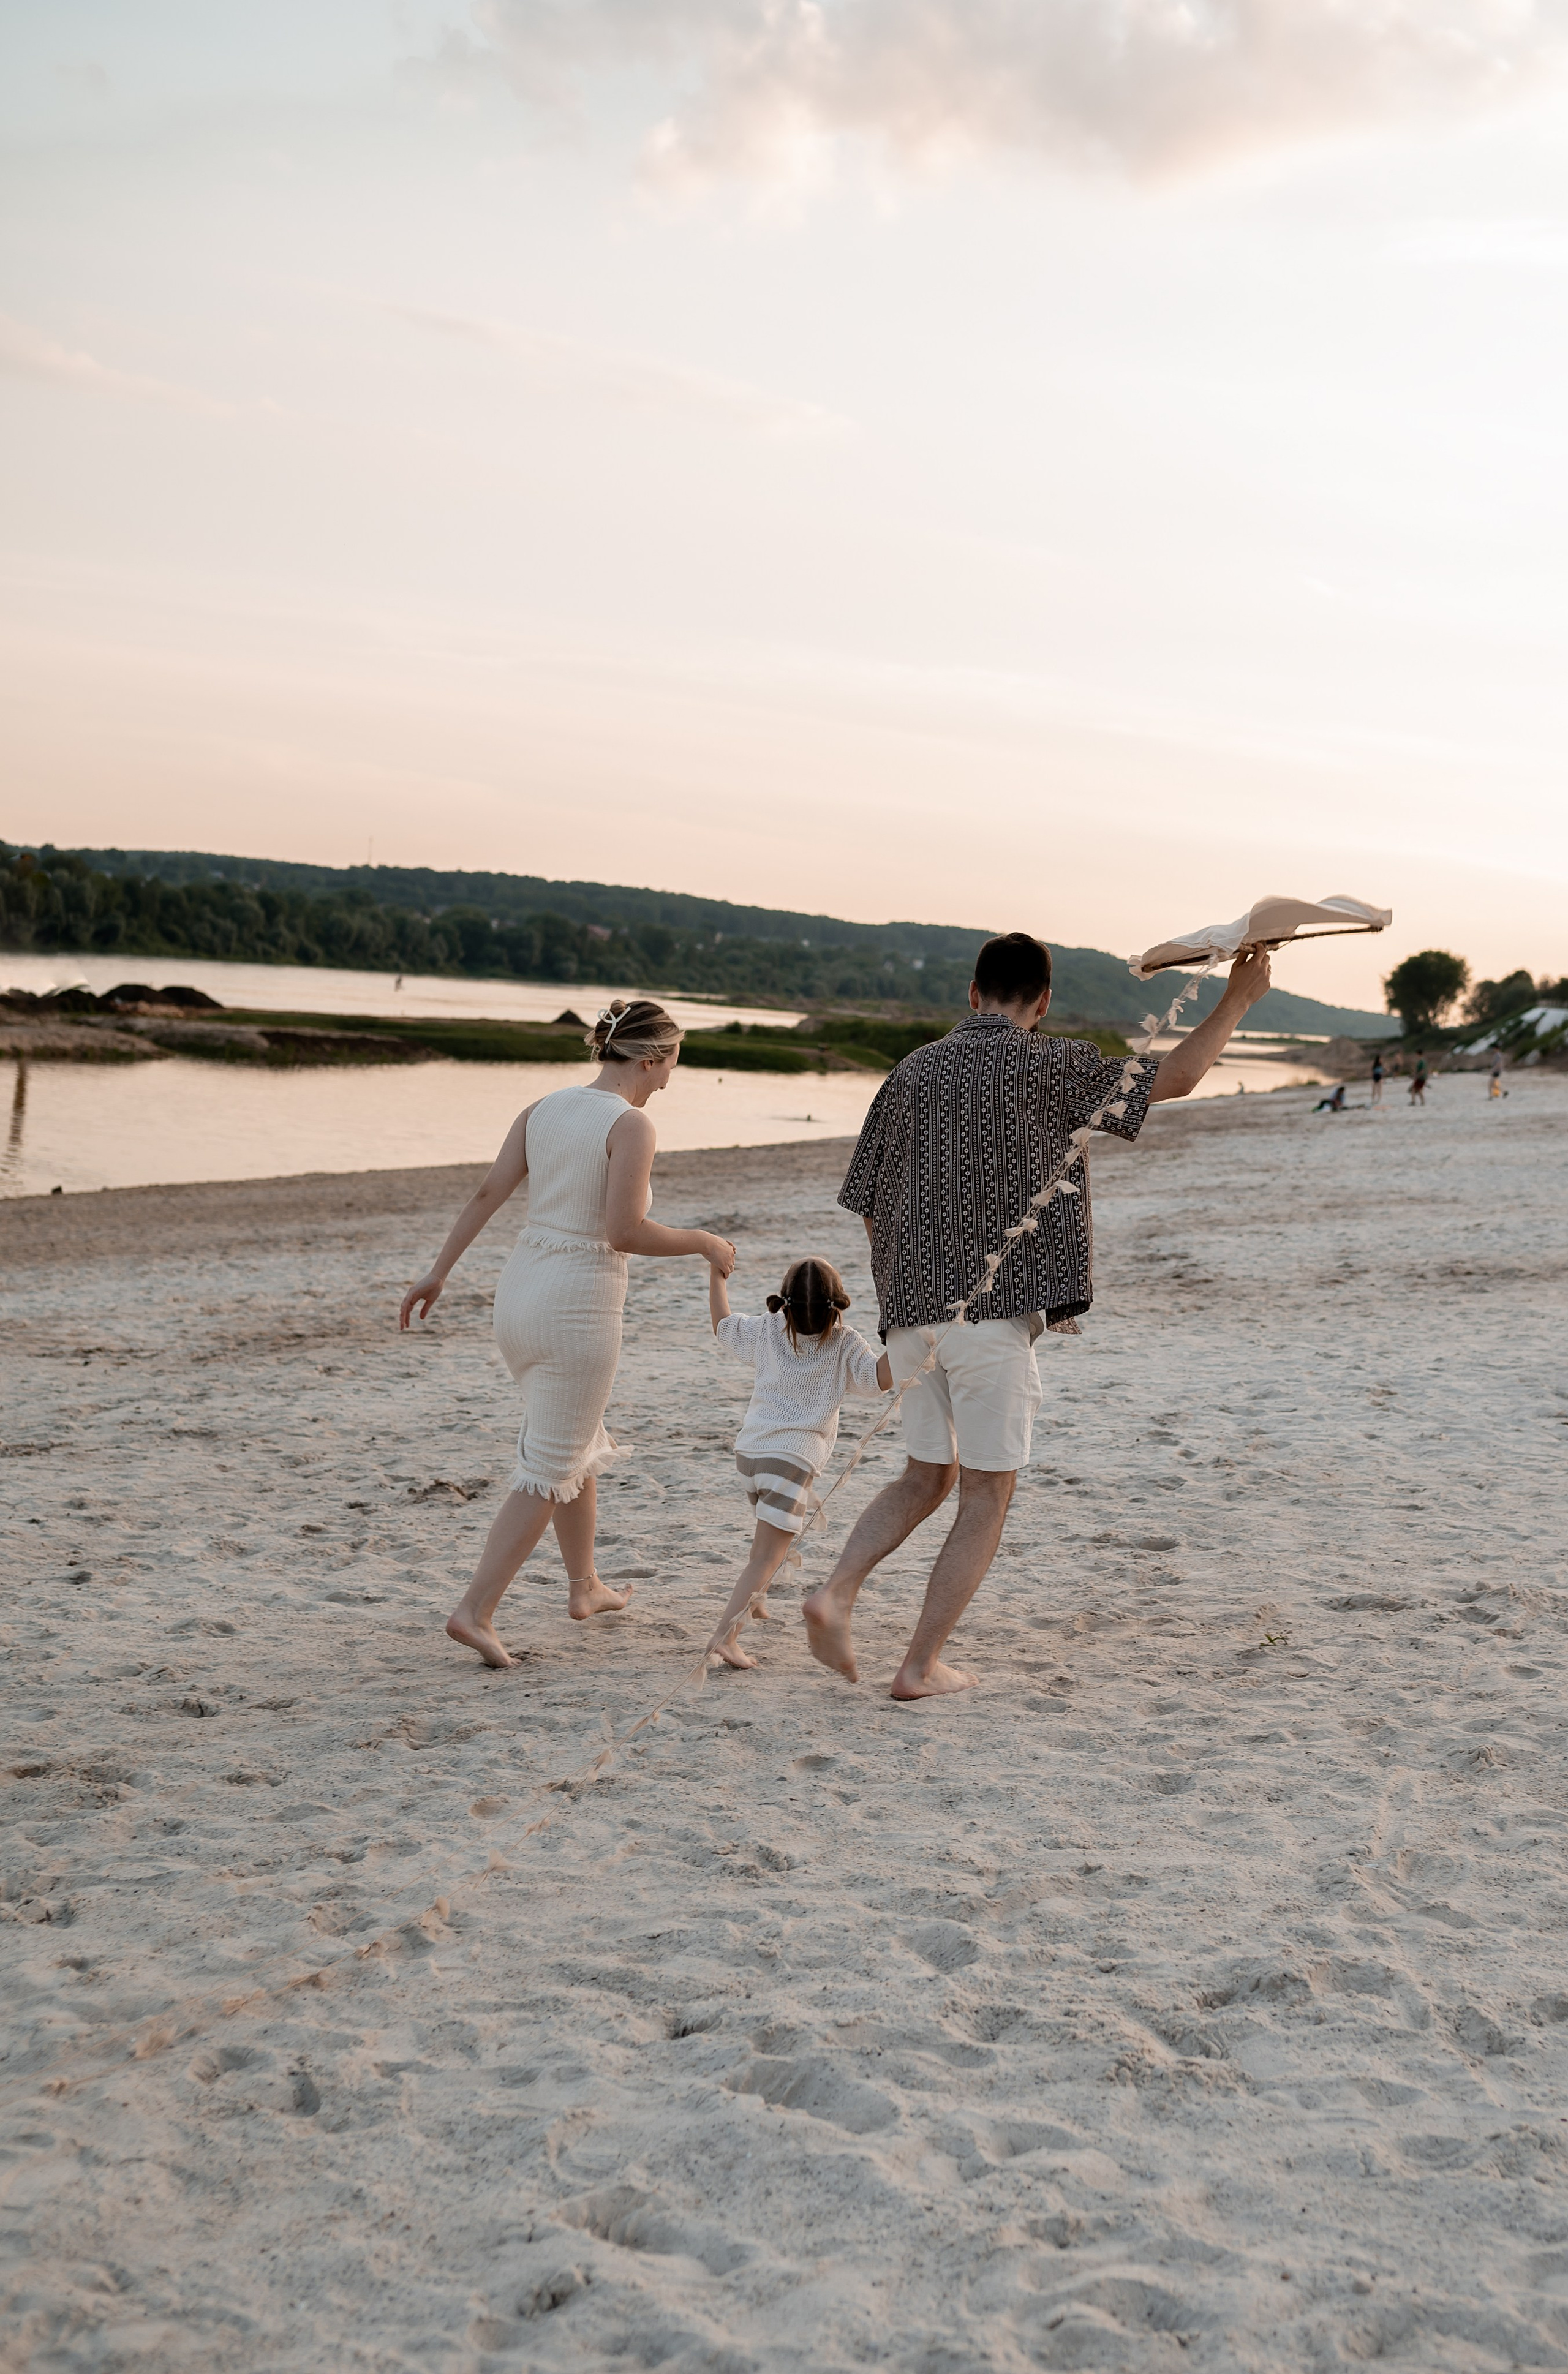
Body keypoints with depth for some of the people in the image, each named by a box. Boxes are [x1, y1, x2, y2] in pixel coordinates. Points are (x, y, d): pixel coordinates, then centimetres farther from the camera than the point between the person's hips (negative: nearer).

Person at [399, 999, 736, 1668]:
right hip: (580, 1305, -8)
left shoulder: (543, 1109, 8)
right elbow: (624, 1232, -21)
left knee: (579, 1444, 25)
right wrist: (704, 1244, -7)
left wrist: (439, 1272, 11)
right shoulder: (632, 1125, -13)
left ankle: (584, 1586, 37)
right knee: (550, 1471, 1)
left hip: (519, 1290, 8)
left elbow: (486, 1195, 6)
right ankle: (475, 1610, -4)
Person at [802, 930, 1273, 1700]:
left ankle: (837, 1592, -1)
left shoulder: (912, 1071, 9)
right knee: (986, 1496, 5)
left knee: (926, 1478, 19)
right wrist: (1237, 999, 11)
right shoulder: (1043, 1066, -6)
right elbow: (1175, 1078, -3)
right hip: (995, 1313, -6)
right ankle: (921, 1665, 4)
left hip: (911, 1312, 6)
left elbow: (869, 1206, 11)